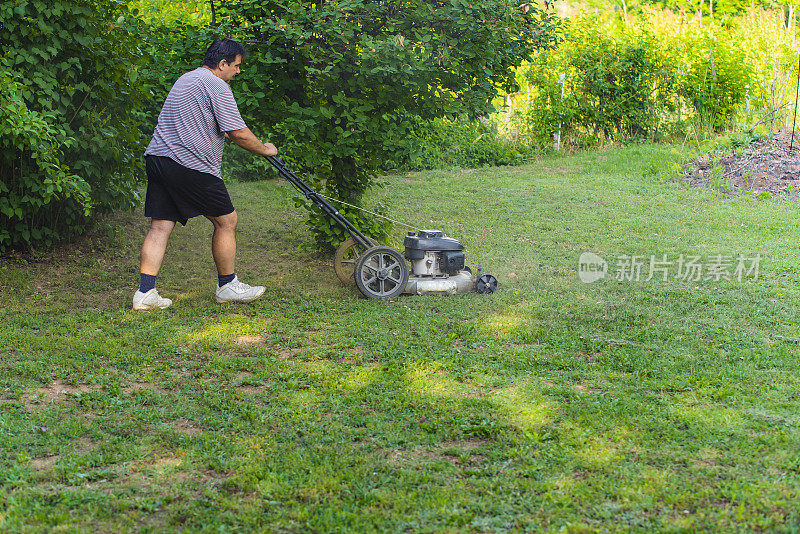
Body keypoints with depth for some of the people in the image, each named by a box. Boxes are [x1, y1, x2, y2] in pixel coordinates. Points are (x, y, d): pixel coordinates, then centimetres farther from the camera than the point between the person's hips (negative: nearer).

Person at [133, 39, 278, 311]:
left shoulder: (186, 79, 25)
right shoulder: (215, 84, -7)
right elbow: (238, 133, -11)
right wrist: (264, 149, 6)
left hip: (157, 156, 9)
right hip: (190, 165, -9)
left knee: (160, 225, 5)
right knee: (226, 220, 5)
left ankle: (145, 293, -1)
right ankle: (228, 286, 15)